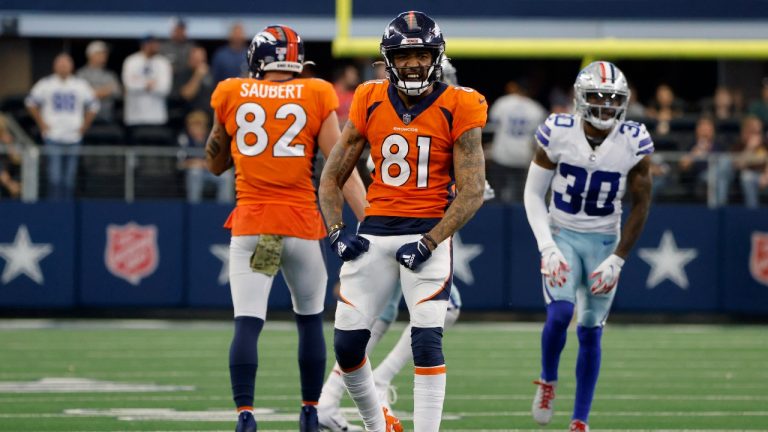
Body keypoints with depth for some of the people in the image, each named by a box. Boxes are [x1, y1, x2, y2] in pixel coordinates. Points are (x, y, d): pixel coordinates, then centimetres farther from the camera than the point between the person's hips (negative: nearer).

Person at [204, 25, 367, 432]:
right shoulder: (316, 96, 0)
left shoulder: (231, 95, 2)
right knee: (310, 321, 18)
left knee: (247, 324, -4)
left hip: (250, 224, 0)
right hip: (302, 224, 0)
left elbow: (216, 164, 16)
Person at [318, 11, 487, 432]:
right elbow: (331, 178, 11)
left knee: (427, 342, -13)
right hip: (373, 234, 3)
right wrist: (337, 231, -4)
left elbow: (472, 192, -8)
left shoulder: (457, 109, -5)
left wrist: (429, 243, -16)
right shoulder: (370, 102, 3)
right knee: (347, 343, 0)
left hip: (428, 233, -3)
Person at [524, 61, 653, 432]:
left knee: (590, 331, 1)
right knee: (560, 314, -21)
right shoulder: (558, 133, -12)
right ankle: (548, 382, 7)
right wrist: (547, 249, -13)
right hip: (562, 235, -1)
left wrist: (617, 260, -8)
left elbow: (640, 206, -2)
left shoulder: (633, 142, -10)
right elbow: (533, 194, -4)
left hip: (604, 242, 1)